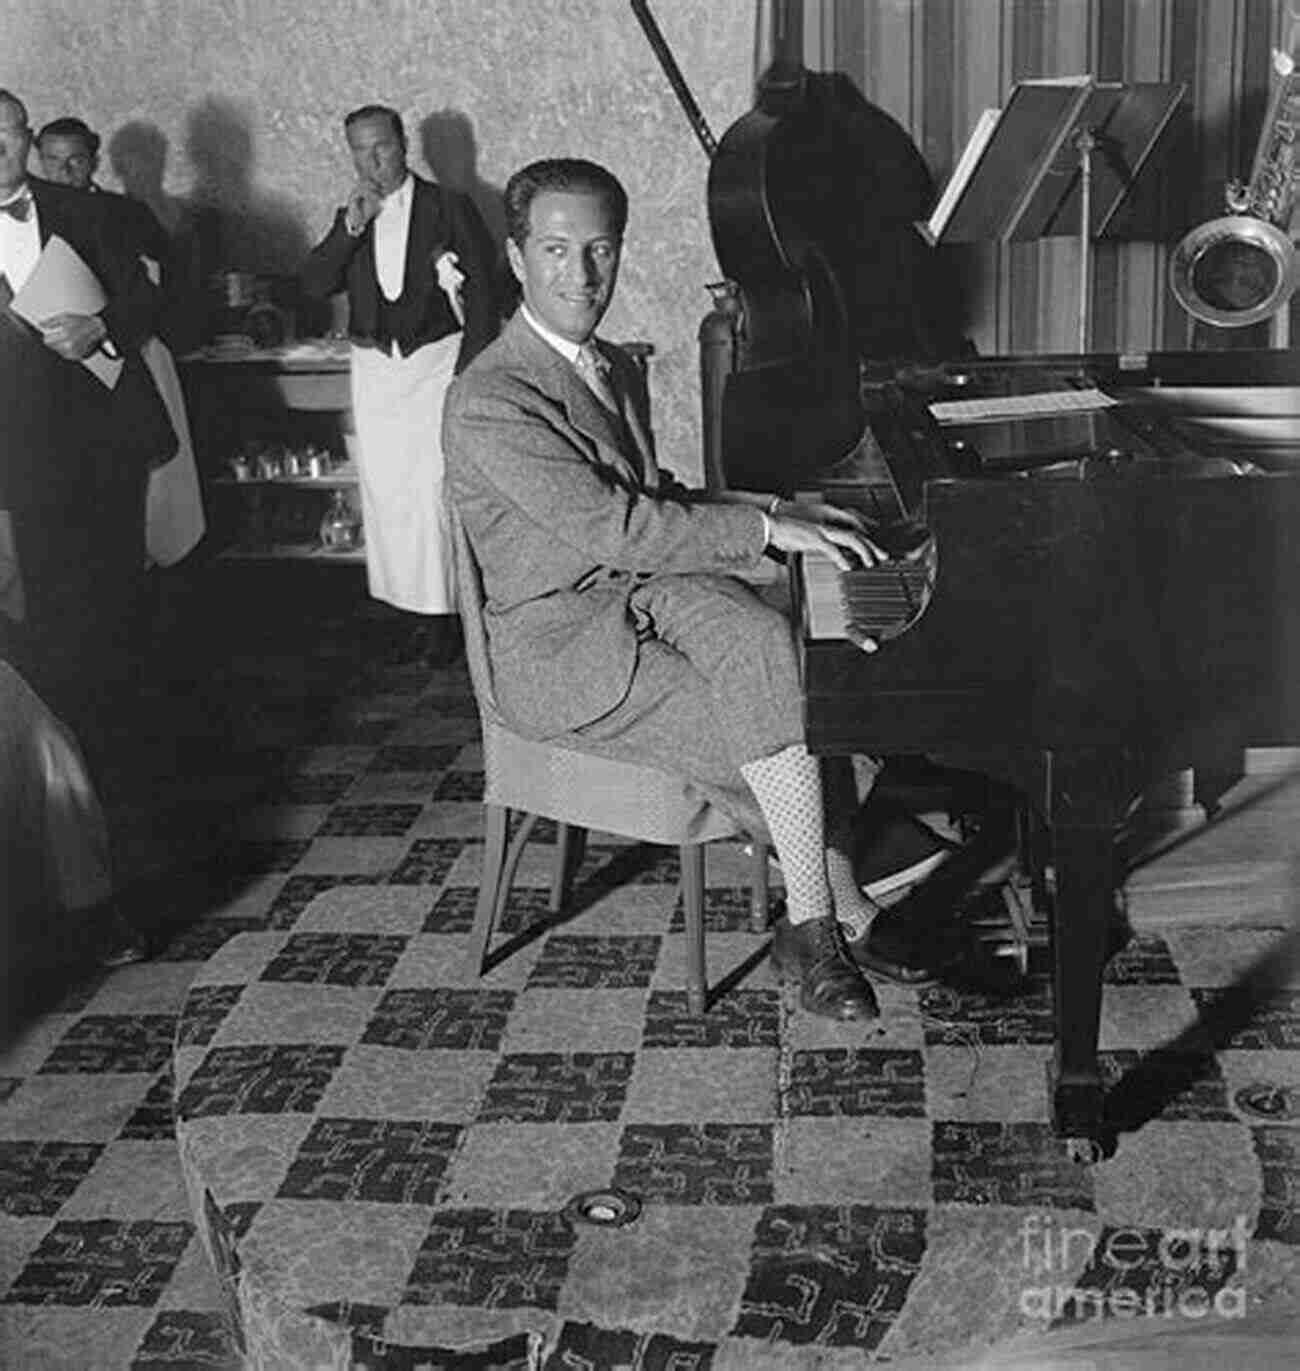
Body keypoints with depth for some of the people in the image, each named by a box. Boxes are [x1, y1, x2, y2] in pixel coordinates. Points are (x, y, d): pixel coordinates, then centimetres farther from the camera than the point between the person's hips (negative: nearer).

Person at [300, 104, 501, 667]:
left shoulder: (449, 207, 1)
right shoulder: (350, 219, 13)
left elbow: (481, 297, -1)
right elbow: (314, 285, 2)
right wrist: (351, 225, -8)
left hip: (436, 363, -4)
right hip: (375, 370, 5)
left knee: (433, 492, -11)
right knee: (386, 496, 2)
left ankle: (446, 617, -2)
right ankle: (418, 616, 8)